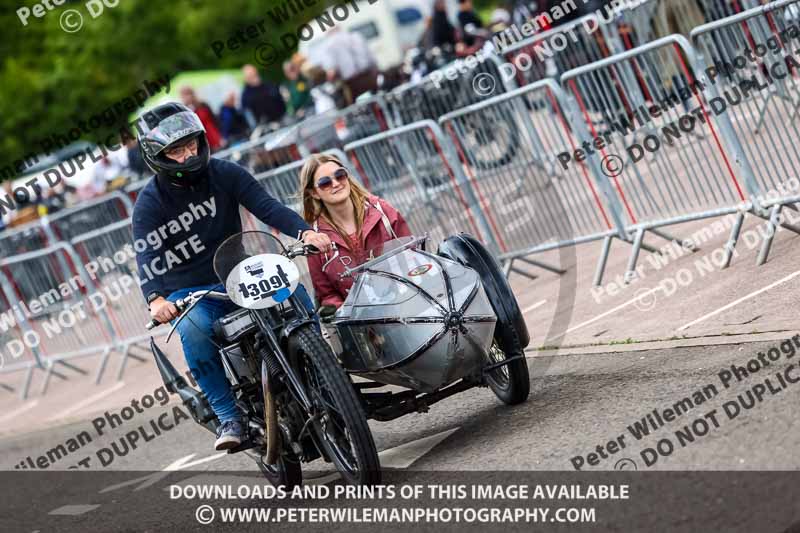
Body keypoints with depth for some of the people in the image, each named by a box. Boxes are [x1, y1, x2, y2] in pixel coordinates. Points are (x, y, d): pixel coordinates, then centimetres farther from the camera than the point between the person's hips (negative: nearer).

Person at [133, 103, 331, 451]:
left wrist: (304, 232, -31)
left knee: (295, 293, -22)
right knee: (194, 330, -35)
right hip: (188, 293, -3)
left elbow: (266, 206, -12)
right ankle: (229, 416, -26)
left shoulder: (224, 174, 0)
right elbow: (148, 256, -22)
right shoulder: (149, 203, -8)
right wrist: (155, 299, -43)